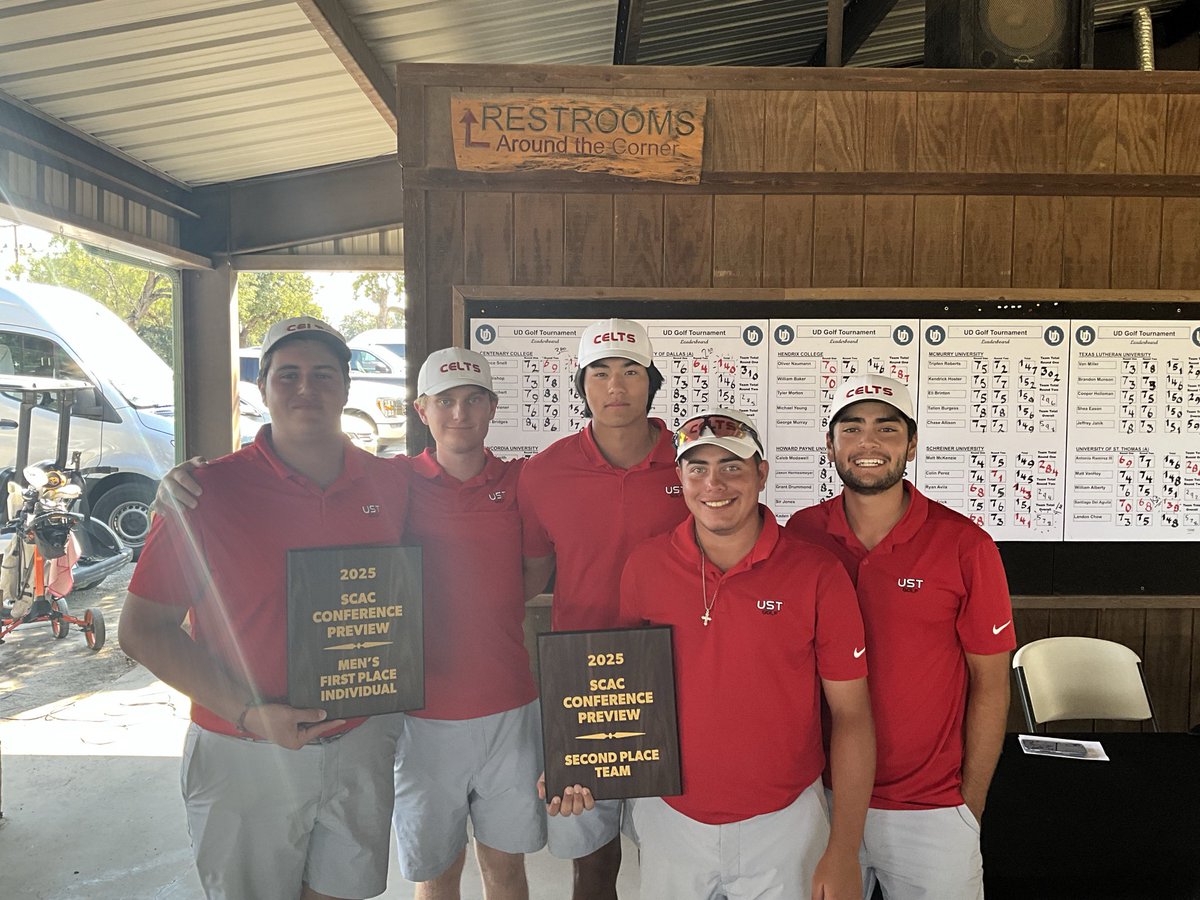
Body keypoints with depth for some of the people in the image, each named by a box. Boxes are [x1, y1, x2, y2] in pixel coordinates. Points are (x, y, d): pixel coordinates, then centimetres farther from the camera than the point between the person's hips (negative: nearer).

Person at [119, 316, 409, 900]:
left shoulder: (389, 485, -1)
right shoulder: (210, 492, -12)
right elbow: (143, 628, -9)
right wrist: (249, 713, -17)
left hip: (362, 742, 3)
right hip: (246, 756, -3)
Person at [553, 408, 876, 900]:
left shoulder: (818, 575, -13)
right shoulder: (644, 566, -8)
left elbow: (851, 715, -7)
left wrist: (844, 851, -9)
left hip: (782, 823, -1)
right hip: (669, 816, 2)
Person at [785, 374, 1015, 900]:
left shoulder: (966, 547, -12)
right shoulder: (800, 535, -6)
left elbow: (990, 685, -4)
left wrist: (971, 806, -3)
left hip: (931, 809, -2)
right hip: (820, 797, 2)